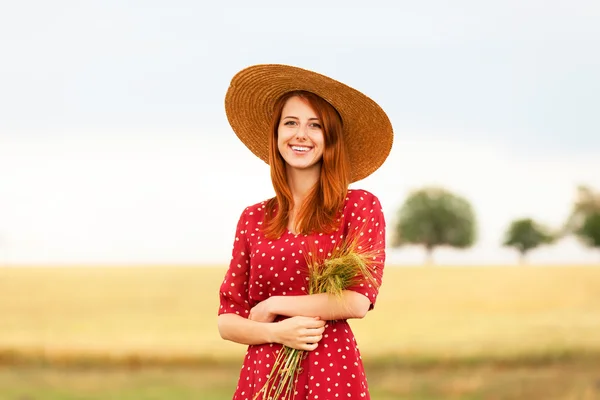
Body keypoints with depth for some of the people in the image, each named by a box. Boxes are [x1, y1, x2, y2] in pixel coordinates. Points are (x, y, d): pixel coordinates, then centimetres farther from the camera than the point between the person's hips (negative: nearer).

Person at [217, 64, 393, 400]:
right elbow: (227, 320, 7)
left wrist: (272, 306, -6)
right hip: (262, 373, 3)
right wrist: (276, 332, -12)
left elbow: (358, 300, -13)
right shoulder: (253, 219, 8)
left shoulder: (360, 206, -1)